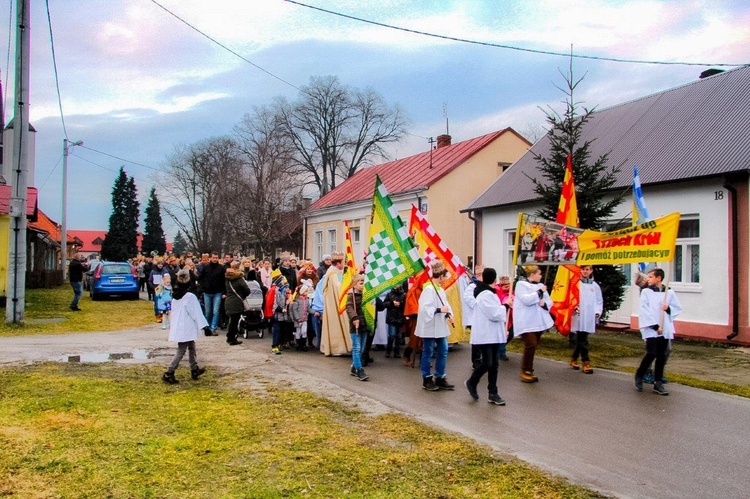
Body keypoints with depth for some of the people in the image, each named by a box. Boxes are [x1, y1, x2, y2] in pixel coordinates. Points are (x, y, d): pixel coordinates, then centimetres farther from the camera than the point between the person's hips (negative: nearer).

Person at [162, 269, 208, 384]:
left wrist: (172, 324, 22)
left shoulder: (175, 296, 3)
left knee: (191, 347, 20)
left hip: (178, 326, 8)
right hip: (187, 328, -8)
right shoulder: (190, 297, -19)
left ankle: (194, 370, 29)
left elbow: (173, 311, 12)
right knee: (181, 351, -2)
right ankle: (169, 374, -4)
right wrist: (203, 325, -11)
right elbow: (196, 313, -17)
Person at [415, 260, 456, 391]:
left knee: (443, 351, 10)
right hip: (429, 327, -9)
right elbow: (425, 308, -23)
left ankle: (440, 378, 20)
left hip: (440, 326, 9)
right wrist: (439, 310, -23)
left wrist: (449, 315, -3)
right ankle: (427, 380, 13)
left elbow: (445, 304, 14)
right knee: (428, 352, 3)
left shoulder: (440, 289, 10)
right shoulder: (428, 289, -17)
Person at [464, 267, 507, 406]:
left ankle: (493, 394, 12)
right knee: (486, 363, -8)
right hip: (485, 335, -10)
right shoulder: (485, 295, -17)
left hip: (493, 334, 10)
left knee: (494, 364, 9)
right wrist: (505, 306, -5)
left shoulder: (489, 293, 15)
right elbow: (495, 314, -21)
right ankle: (471, 383, 16)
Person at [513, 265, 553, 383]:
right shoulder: (521, 284, -7)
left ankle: (528, 370, 20)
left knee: (533, 346, 10)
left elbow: (549, 302, 13)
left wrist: (545, 303, -9)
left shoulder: (540, 285, 14)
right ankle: (525, 371, -3)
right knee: (531, 345, -15)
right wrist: (540, 292, -13)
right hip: (526, 322, -7)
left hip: (538, 321, 7)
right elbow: (526, 300, -21)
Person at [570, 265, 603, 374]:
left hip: (590, 317, 4)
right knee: (583, 340, -6)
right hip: (578, 316, -4)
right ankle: (586, 362, -2)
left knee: (581, 339, 11)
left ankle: (573, 358, 26)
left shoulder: (595, 286, 13)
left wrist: (598, 311, -1)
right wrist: (574, 307, -18)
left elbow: (599, 301, 15)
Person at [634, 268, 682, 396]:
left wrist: (668, 308, -8)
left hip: (664, 329, 3)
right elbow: (644, 310, -7)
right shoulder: (646, 292, 0)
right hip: (650, 329, -3)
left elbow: (678, 308, 14)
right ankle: (639, 376, 9)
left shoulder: (669, 293, 7)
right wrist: (654, 326, -14)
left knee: (661, 356, 6)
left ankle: (658, 383, 14)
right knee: (651, 353, -12)